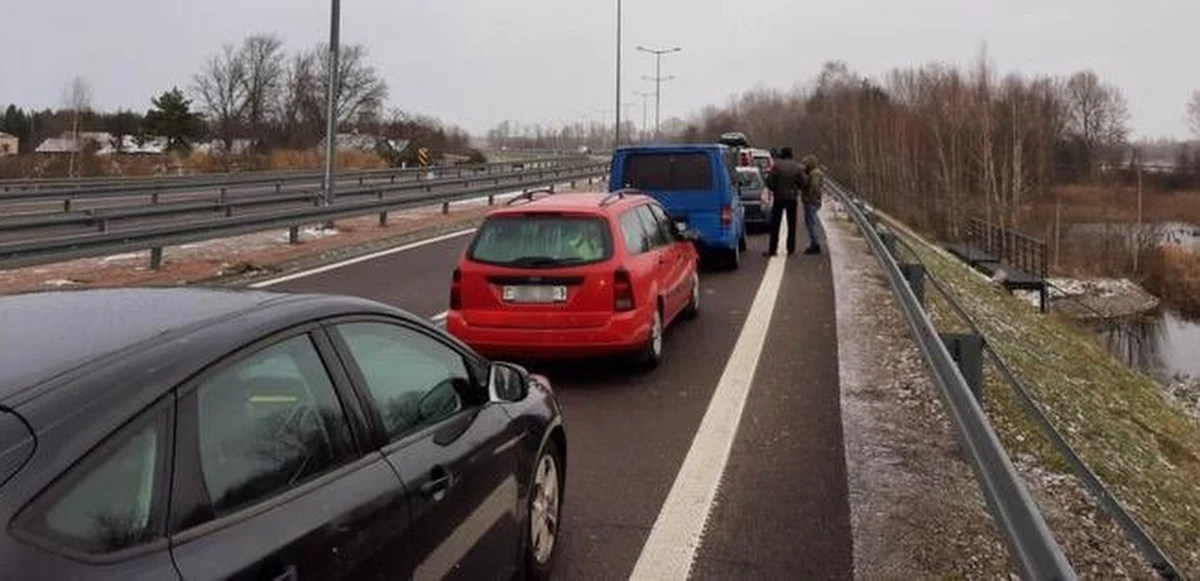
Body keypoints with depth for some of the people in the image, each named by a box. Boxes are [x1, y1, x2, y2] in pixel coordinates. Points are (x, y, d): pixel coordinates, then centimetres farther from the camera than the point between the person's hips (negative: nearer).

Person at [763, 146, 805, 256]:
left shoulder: (776, 166, -8)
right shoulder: (797, 167, -2)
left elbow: (769, 181, -10)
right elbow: (802, 183, -3)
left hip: (779, 197, -2)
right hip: (792, 198, 2)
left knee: (775, 225, 3)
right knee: (791, 225, 9)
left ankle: (772, 249, 1)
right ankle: (791, 249, 9)